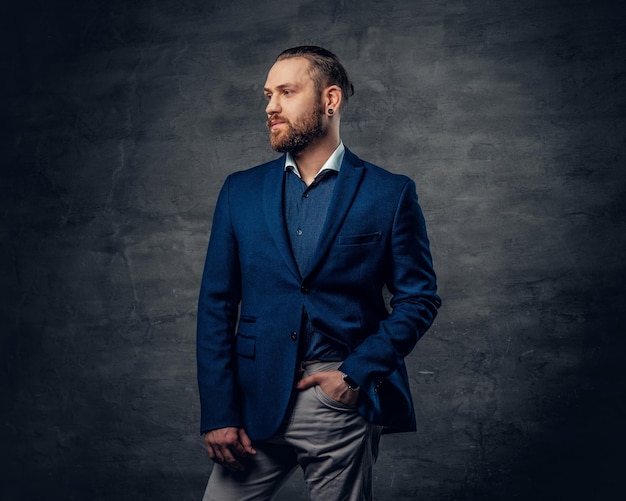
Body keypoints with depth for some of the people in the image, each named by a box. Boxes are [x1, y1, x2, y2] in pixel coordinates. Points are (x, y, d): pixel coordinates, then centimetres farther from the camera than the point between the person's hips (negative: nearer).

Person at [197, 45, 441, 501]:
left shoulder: (390, 194, 0)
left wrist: (356, 374, -10)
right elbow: (217, 305, 4)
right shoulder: (241, 191, 7)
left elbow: (420, 297, 1)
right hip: (257, 398, 2)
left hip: (346, 401, -2)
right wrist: (218, 412, -3)